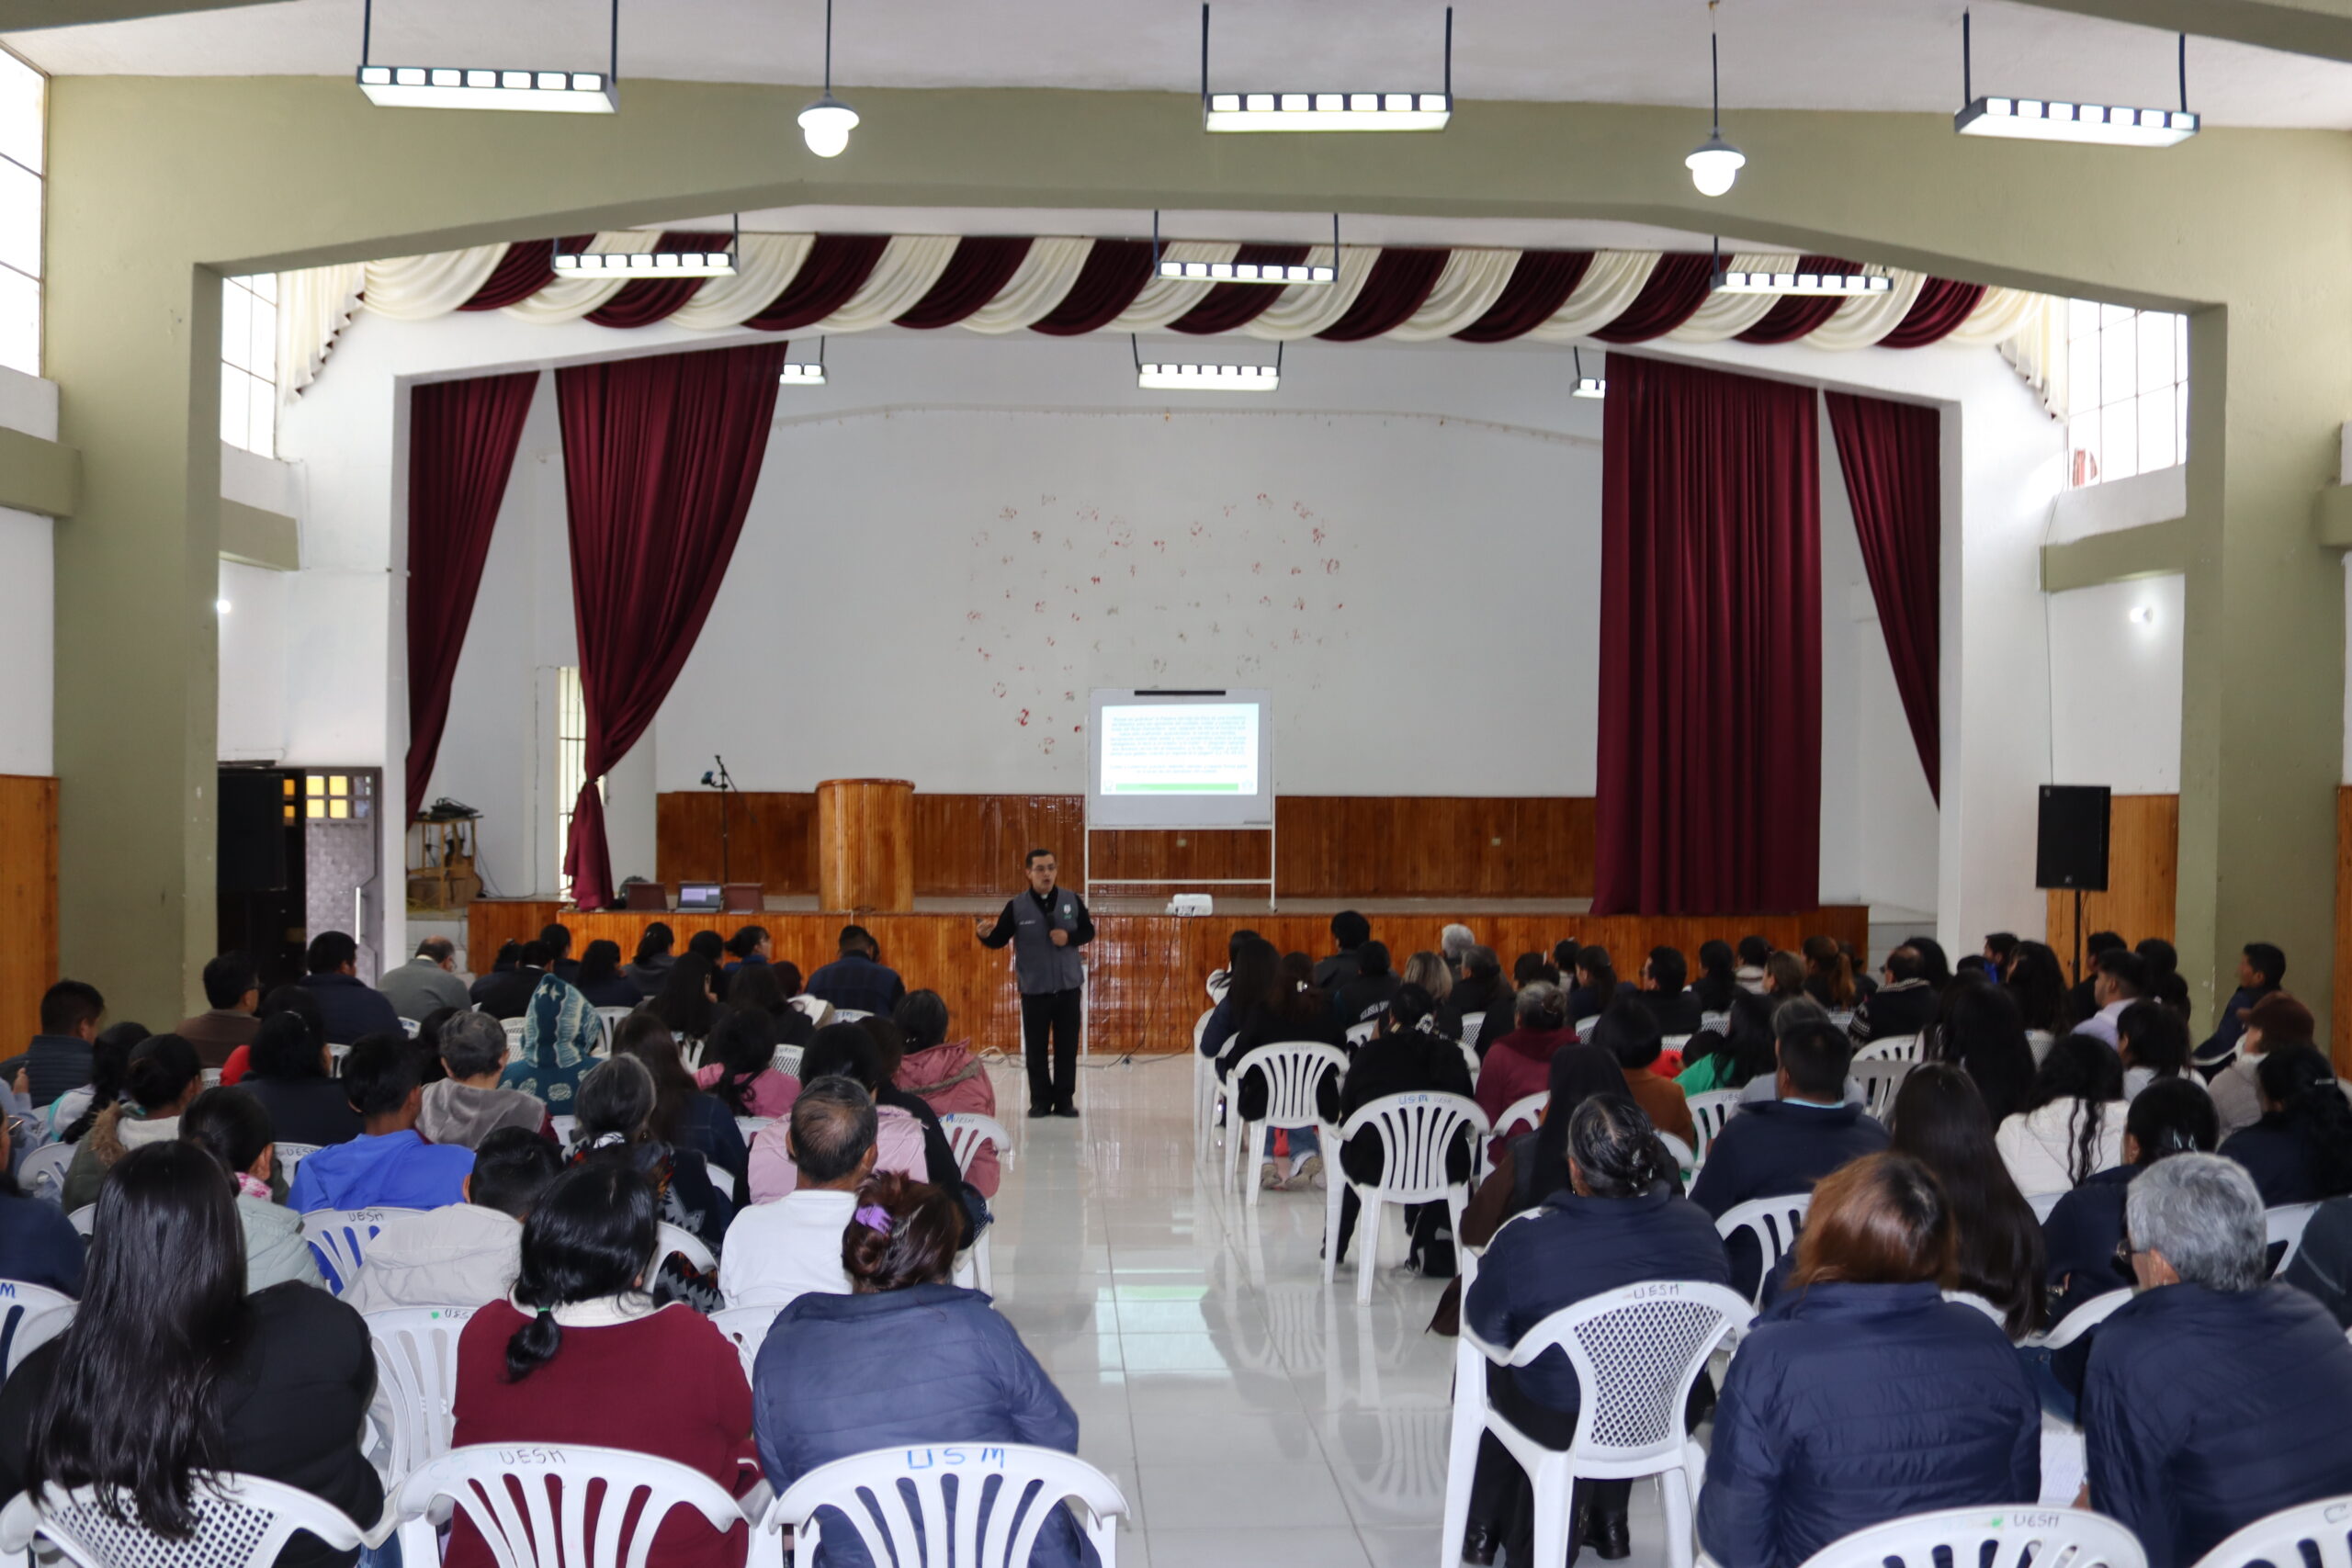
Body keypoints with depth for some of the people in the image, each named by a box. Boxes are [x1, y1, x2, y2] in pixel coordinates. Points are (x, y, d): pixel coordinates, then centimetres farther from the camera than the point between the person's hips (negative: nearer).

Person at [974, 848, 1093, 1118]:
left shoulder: (1072, 900, -1)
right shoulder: (1016, 906, -5)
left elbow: (1088, 931, 6)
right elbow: (999, 939, -4)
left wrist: (1069, 937, -14)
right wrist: (985, 934, -26)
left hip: (1069, 986, 1)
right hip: (1034, 989, -1)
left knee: (1067, 1046, 6)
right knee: (1036, 1048, 4)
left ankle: (1065, 1100, 15)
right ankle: (1040, 1100, 15)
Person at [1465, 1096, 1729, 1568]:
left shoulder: (1525, 1242, -29)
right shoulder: (1698, 1227, -17)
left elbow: (1486, 1326, -11)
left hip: (1560, 1426, -3)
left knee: (1485, 1362, 29)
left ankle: (1487, 1522, 42)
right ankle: (1608, 1520, 44)